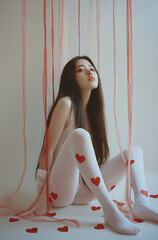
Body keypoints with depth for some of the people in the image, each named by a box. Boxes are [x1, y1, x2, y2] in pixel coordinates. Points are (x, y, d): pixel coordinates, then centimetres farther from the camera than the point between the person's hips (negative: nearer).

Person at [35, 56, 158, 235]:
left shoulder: (93, 108, 10)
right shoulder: (66, 103, -11)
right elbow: (48, 149, -12)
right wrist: (39, 193, -10)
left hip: (83, 192, 7)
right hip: (60, 192, -7)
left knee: (134, 151, 1)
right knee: (80, 135, -32)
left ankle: (141, 203, -23)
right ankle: (110, 211, -35)